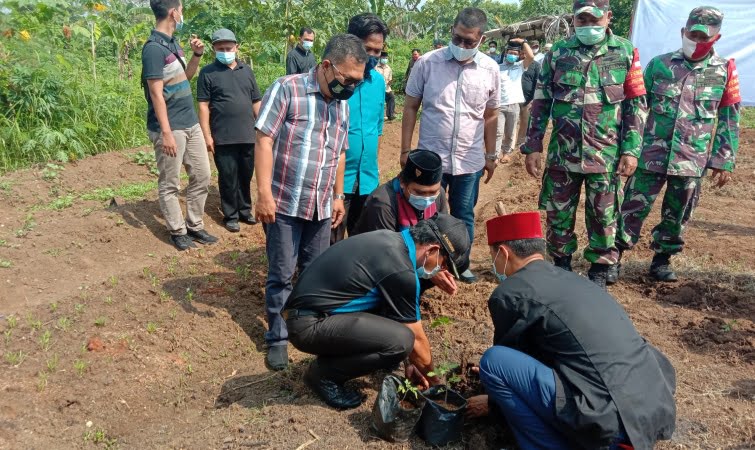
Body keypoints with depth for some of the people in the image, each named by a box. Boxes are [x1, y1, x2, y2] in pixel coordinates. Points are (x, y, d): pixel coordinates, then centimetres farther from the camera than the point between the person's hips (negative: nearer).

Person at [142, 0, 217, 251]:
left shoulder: (173, 43, 12)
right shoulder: (154, 48, -15)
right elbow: (156, 93, -18)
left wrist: (197, 55, 7)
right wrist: (166, 133, -21)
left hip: (191, 123, 9)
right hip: (170, 127, -9)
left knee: (202, 176, 11)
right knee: (170, 184, 4)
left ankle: (195, 226, 23)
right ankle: (177, 231, 16)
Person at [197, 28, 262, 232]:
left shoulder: (246, 70, 11)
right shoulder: (208, 73, -2)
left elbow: (256, 101, 14)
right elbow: (203, 106, -5)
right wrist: (207, 136, -10)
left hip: (248, 135, 4)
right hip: (223, 138, -4)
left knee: (246, 176, 13)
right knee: (228, 178, 3)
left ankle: (245, 210, 28)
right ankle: (230, 216, 16)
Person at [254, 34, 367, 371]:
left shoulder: (342, 104, 9)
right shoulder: (287, 89, -11)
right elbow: (264, 141, -13)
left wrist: (338, 196, 18)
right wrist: (265, 193, -17)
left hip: (321, 206, 5)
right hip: (284, 203, -5)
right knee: (281, 275, 4)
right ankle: (277, 338, 20)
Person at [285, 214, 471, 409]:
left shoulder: (392, 240, 8)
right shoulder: (401, 271, -20)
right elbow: (416, 339, -7)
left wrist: (410, 363, 23)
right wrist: (432, 377, 12)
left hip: (310, 306, 9)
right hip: (310, 324, -9)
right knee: (401, 340, -21)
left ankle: (337, 353, 17)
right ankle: (324, 373, -1)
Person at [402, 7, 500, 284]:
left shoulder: (490, 69, -2)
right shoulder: (427, 63, -8)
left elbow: (490, 115, 8)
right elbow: (410, 107, -1)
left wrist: (490, 155, 10)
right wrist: (405, 150, -3)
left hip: (470, 160, 2)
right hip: (431, 157, -1)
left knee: (464, 215, 15)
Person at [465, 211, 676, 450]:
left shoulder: (509, 293, -6)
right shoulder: (568, 278, 19)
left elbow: (508, 354, 10)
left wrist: (493, 403, 30)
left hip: (611, 419, -9)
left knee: (494, 361, -6)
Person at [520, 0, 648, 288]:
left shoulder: (625, 53, 0)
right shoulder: (558, 53, 3)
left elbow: (637, 106, 1)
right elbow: (540, 104, 5)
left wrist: (631, 150, -6)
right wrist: (532, 147, 1)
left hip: (605, 155, -1)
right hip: (562, 154, 2)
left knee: (603, 215, 8)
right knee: (557, 213, 10)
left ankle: (601, 270, 24)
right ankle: (561, 264, 28)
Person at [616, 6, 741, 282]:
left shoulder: (724, 72, 3)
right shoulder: (659, 64, 1)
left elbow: (729, 120, 6)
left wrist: (724, 161, 2)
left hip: (692, 161, 1)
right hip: (652, 155, -1)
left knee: (677, 215, 11)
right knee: (633, 208, 1)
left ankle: (662, 261, 27)